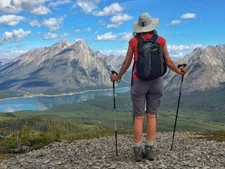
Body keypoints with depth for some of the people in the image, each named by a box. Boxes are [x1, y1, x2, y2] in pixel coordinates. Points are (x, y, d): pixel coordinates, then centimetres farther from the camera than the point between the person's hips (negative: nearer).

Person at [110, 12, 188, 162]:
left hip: (139, 83, -1)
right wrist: (179, 71, 23)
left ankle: (138, 151, 7)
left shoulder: (134, 41, -2)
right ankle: (150, 150, 9)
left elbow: (126, 63, 4)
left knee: (138, 117, 4)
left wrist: (117, 77, 19)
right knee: (152, 116, 7)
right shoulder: (161, 40, 1)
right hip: (156, 82, 1)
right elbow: (168, 62, 5)